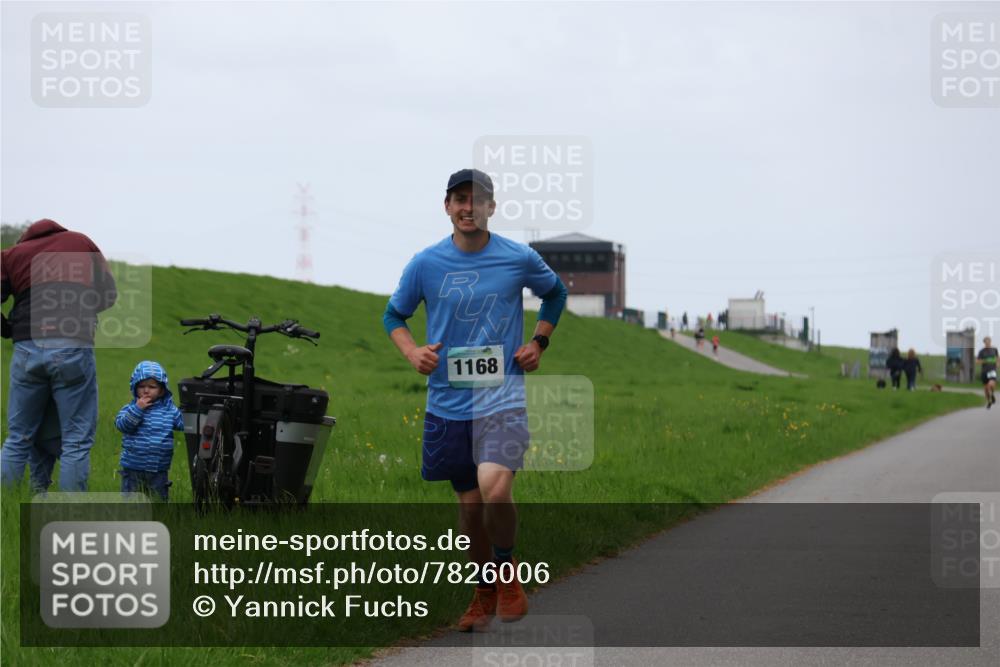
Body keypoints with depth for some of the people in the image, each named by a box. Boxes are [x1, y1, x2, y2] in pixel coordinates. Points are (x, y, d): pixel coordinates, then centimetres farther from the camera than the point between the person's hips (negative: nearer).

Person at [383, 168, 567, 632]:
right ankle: (484, 594, 29)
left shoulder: (520, 259, -2)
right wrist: (412, 352, -4)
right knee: (469, 502, 10)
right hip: (448, 400, 3)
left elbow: (555, 293, 19)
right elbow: (394, 315, 14)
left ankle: (507, 570, 3)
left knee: (495, 489, -23)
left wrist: (539, 342, 7)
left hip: (502, 396, -3)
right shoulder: (425, 264, 1)